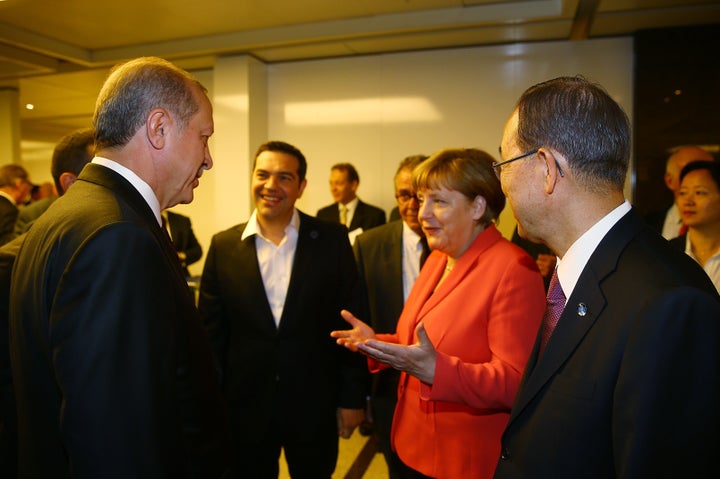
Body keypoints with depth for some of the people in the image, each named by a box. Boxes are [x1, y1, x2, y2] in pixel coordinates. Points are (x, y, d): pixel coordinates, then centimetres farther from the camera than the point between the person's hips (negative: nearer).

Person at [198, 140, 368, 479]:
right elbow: (212, 333, 2)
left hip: (314, 408, 0)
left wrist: (353, 397, -2)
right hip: (244, 409, 1)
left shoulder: (332, 240, -7)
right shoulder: (223, 246, -3)